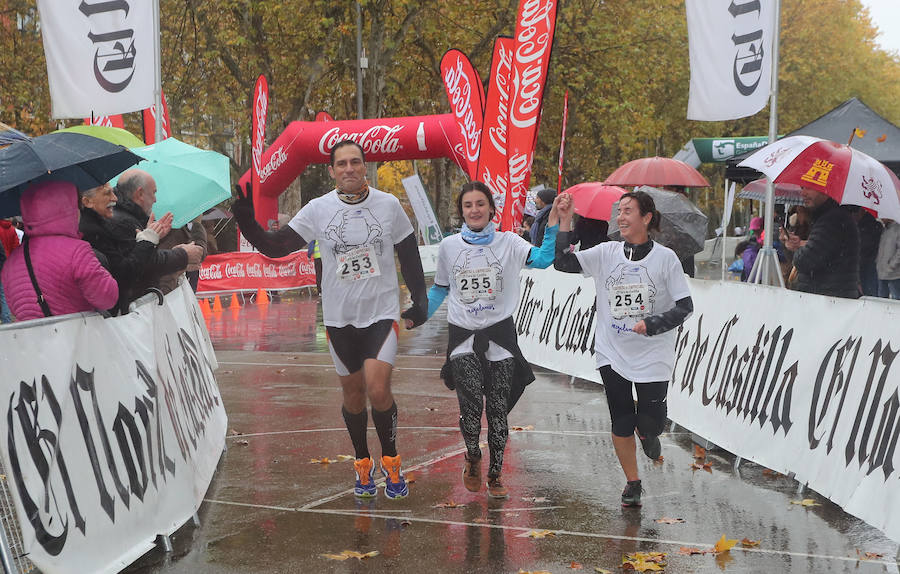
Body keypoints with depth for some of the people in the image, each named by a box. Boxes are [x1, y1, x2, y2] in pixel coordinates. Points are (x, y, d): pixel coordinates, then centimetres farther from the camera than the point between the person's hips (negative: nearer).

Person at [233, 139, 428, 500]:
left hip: (382, 313, -2)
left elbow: (409, 255, 8)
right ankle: (363, 464, 30)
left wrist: (420, 300, 7)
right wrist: (248, 224, -20)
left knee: (378, 391, -15)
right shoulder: (318, 210, -3)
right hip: (340, 318, 2)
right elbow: (276, 246, -4)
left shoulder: (389, 205, -2)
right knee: (353, 396, 11)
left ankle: (391, 462, 6)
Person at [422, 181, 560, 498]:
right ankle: (473, 459, 11)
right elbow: (440, 288, 17)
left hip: (500, 334, 0)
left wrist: (552, 225, -26)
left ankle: (495, 473, 18)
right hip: (463, 336, 0)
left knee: (498, 409, 2)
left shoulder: (508, 242, 1)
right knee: (470, 405, -15)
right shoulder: (449, 246, 6)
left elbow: (542, 259, -16)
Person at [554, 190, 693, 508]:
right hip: (612, 353, 2)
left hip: (652, 356, -2)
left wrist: (651, 324, -19)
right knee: (621, 424, 6)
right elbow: (563, 263, -4)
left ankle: (647, 431, 35)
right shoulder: (607, 253, 1)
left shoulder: (666, 258, -7)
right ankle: (632, 483, 24)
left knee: (650, 426, -3)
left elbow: (685, 306, -6)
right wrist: (565, 223, -13)